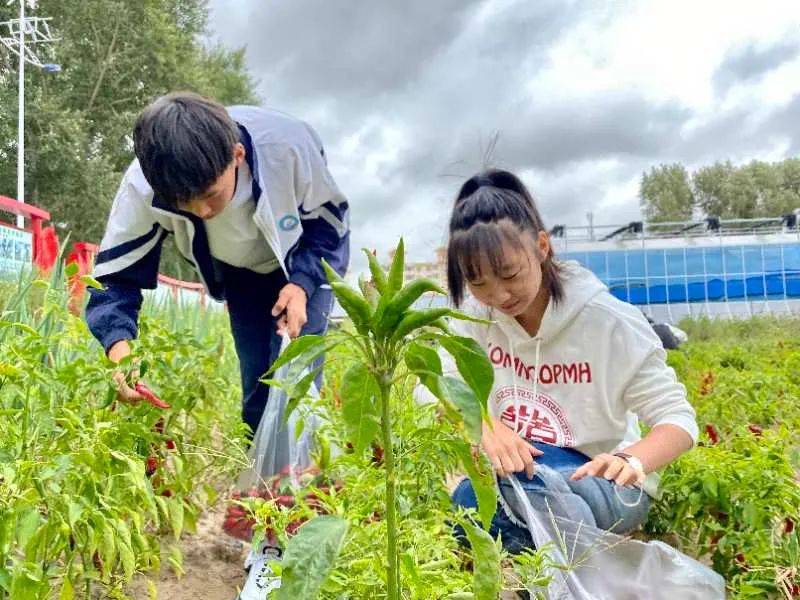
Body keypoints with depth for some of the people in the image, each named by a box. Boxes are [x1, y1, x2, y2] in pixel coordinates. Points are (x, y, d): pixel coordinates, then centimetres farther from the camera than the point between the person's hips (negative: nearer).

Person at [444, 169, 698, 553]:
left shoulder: (609, 322, -18)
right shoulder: (477, 314, -6)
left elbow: (678, 419, -18)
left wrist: (631, 459, -40)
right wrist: (485, 426, -35)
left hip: (609, 488, -4)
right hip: (516, 485, 5)